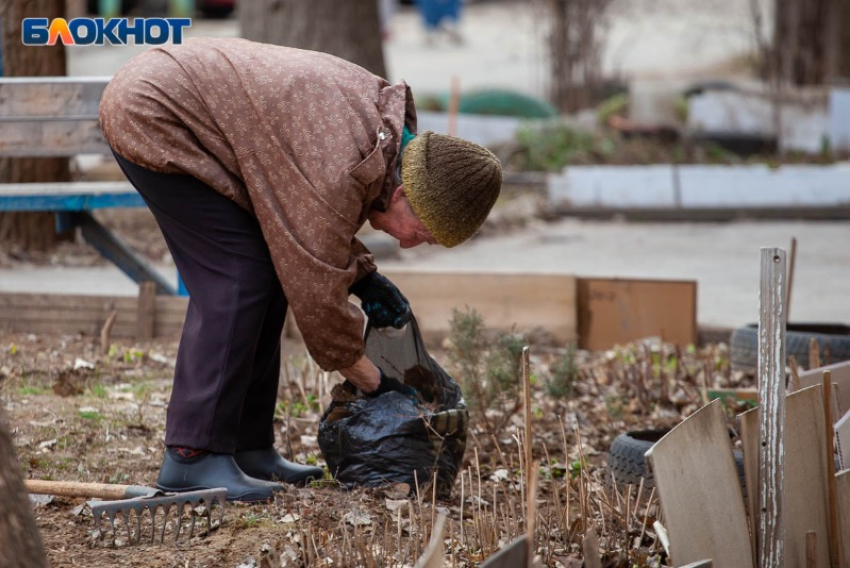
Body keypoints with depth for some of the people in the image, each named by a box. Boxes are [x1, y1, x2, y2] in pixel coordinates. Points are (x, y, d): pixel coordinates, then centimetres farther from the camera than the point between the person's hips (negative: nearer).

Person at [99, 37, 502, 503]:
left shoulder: (383, 113, 1)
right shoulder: (339, 171, -29)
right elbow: (317, 290, -22)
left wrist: (364, 277, 3)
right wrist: (372, 382, -9)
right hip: (149, 117, -10)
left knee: (269, 272, 7)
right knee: (237, 280, -15)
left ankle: (248, 447, 11)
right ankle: (193, 457, -13)